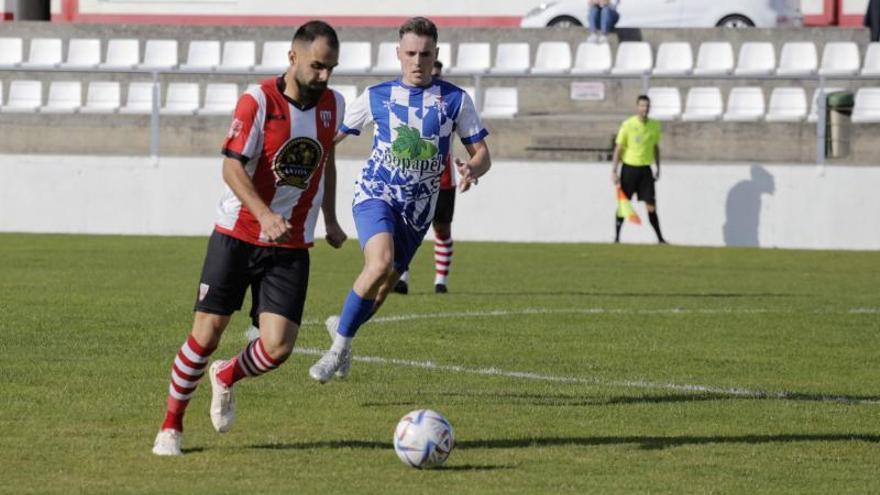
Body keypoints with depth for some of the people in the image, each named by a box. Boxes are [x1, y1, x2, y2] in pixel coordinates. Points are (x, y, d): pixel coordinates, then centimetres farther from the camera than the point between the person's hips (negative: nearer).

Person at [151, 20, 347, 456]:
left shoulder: (332, 105, 4)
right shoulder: (258, 101, -13)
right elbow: (232, 166, -18)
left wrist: (330, 221, 23)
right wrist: (265, 216, -32)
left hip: (292, 248, 4)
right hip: (237, 236, -4)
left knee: (278, 347, -9)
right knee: (206, 335, -4)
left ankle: (226, 377, 25)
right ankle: (171, 426, 16)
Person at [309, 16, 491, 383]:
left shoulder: (455, 100, 2)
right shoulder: (376, 96, 3)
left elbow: (482, 154, 3)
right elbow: (331, 136, 13)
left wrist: (472, 169, -20)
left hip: (417, 210, 2)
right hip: (375, 194, -2)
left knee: (380, 290, 10)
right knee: (381, 263, -30)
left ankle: (342, 326, 44)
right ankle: (339, 347, -16)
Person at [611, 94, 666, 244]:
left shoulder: (654, 126, 3)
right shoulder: (628, 125, -9)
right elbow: (618, 148, -6)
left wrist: (658, 169, 16)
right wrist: (614, 171, -10)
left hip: (645, 169, 3)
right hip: (629, 168, -3)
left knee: (651, 206, -1)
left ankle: (660, 238, 3)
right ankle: (616, 237, 10)